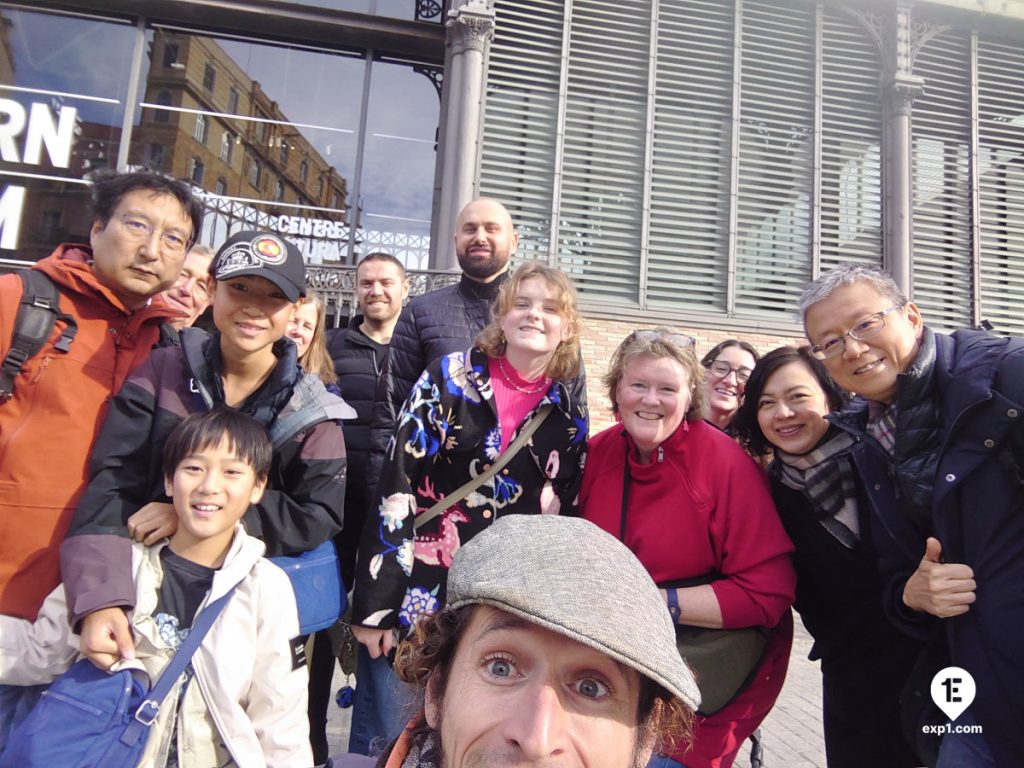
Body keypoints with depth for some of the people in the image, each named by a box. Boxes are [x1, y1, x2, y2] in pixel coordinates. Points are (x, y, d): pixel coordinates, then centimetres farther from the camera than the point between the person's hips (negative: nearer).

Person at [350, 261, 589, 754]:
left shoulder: (569, 415, 3)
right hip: (419, 594, -2)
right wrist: (374, 601, -13)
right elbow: (396, 488, -11)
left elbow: (567, 519, 8)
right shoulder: (449, 379, -7)